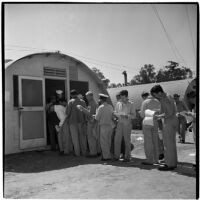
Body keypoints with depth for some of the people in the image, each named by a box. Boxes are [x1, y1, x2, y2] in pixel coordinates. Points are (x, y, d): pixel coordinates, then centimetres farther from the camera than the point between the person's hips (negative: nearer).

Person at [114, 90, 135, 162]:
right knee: (117, 140, 2)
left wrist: (127, 116, -21)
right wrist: (120, 115, -9)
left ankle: (127, 157, 10)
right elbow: (115, 113, 12)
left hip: (127, 124, -3)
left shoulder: (130, 104, -2)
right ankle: (116, 156, 13)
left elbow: (133, 115, -2)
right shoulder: (118, 104, 8)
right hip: (120, 123, 3)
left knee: (127, 140, 2)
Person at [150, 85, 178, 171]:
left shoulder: (164, 99, -17)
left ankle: (170, 164, 2)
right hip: (173, 120, 10)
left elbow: (170, 113, -24)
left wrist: (159, 116, -14)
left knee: (168, 143, -4)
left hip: (169, 122, -10)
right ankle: (173, 162, 23)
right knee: (171, 143, 15)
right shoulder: (169, 97, 13)